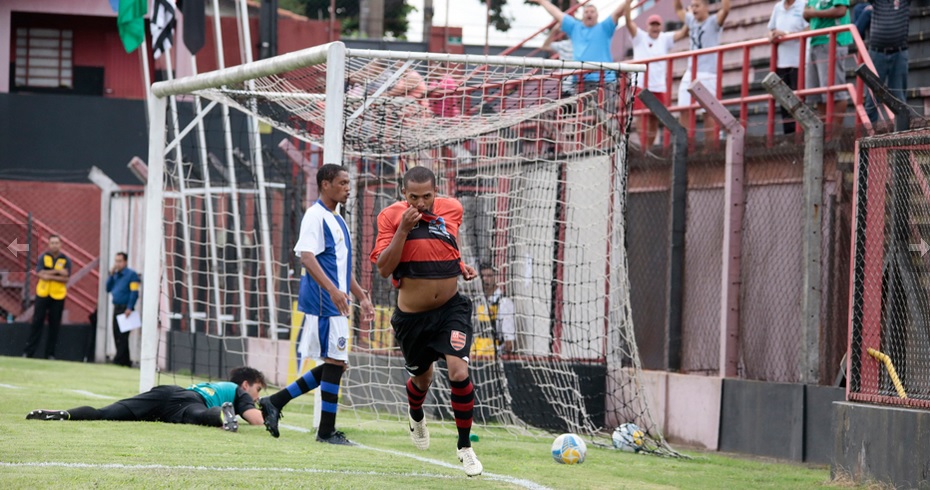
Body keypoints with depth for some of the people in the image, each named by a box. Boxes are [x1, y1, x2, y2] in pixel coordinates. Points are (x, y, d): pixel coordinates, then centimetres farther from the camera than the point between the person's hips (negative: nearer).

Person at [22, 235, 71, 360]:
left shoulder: (66, 260, 2)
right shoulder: (43, 257, 4)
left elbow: (66, 278, -8)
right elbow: (40, 273, -10)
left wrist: (49, 276, -17)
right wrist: (57, 271, -15)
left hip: (58, 296, 0)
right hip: (42, 294, 0)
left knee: (55, 325, 2)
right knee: (37, 322, -1)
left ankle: (50, 353, 8)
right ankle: (28, 351, 0)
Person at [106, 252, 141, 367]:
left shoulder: (131, 274, -6)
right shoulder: (115, 275, 16)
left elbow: (134, 292, -12)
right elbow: (108, 289, 14)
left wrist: (129, 308, -19)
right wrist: (111, 274, 5)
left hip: (125, 309, -8)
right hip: (116, 308, 8)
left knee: (122, 336, -10)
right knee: (117, 335, 7)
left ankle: (119, 360, -12)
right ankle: (125, 361, 12)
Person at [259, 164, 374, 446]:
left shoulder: (337, 220, 20)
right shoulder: (315, 216, -10)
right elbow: (306, 256, -22)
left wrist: (361, 296, 26)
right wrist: (333, 290, -31)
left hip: (336, 304, 10)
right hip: (323, 303, -10)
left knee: (335, 364, 9)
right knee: (335, 362, -7)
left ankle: (275, 402, 14)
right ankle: (327, 431, 0)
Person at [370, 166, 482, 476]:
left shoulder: (452, 209, -3)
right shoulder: (391, 216, -11)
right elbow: (384, 269, -18)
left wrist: (462, 267, 3)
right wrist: (403, 229, -25)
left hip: (451, 308, 0)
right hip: (412, 315, 0)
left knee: (459, 372, -19)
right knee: (422, 378, 18)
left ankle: (465, 447, -3)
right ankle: (416, 416, 56)